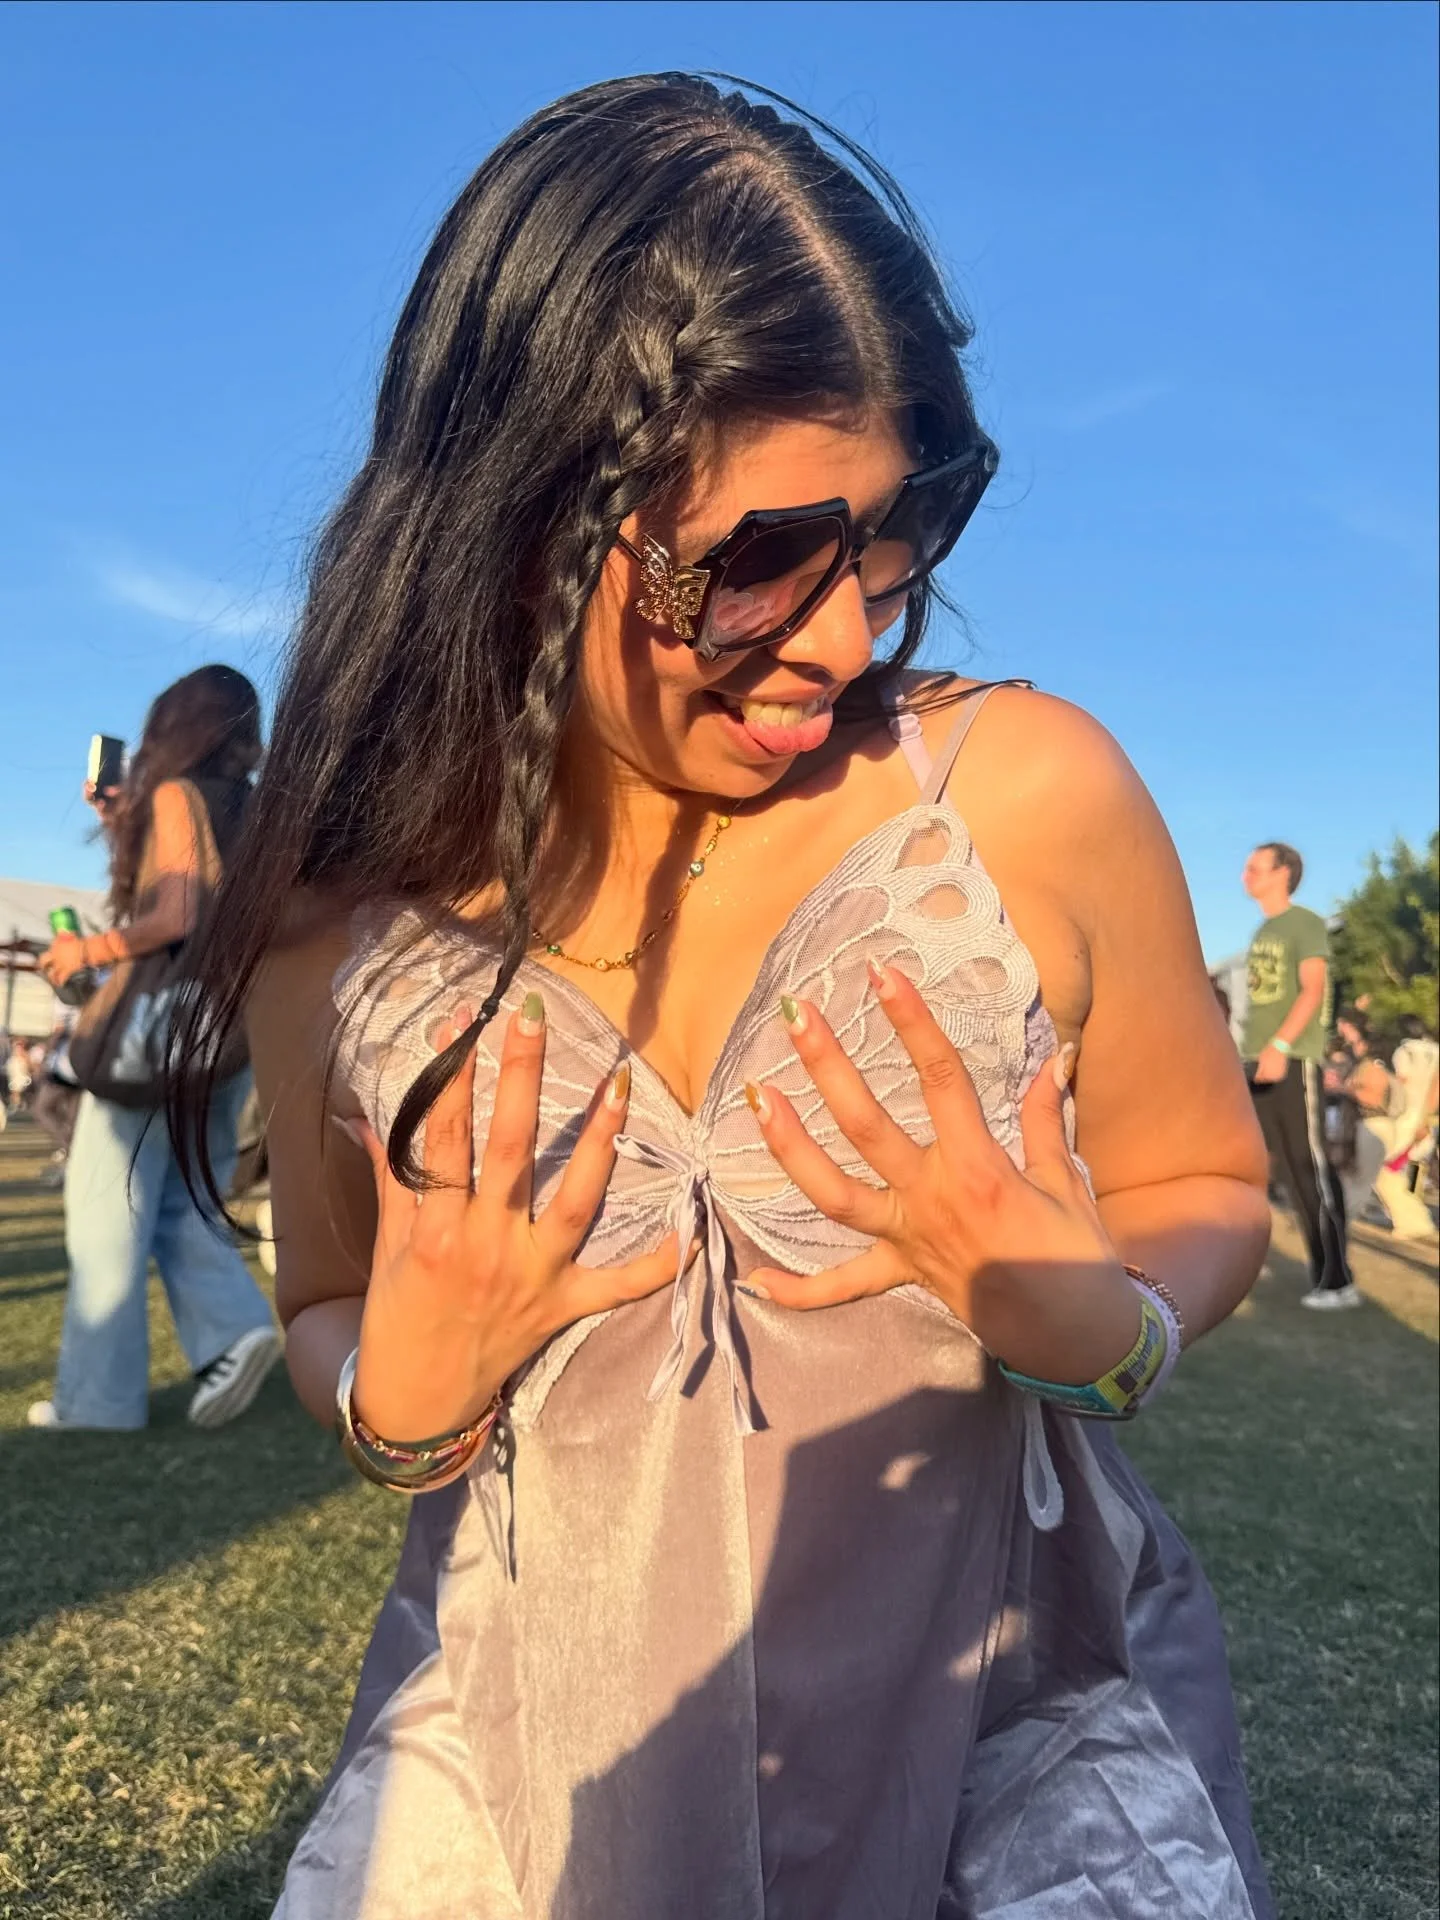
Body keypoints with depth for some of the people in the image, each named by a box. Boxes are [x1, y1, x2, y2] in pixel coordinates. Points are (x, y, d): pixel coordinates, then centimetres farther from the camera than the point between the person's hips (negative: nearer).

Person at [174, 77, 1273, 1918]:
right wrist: (398, 1403, -16)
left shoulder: (1029, 795, -16)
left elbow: (1205, 1188, -1)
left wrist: (1103, 1324, -20)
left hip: (1013, 1704, 0)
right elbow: (328, 1317, 5)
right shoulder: (343, 912, -11)